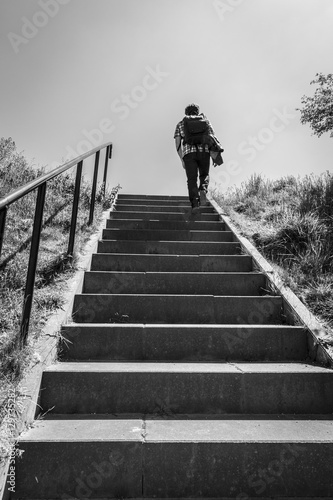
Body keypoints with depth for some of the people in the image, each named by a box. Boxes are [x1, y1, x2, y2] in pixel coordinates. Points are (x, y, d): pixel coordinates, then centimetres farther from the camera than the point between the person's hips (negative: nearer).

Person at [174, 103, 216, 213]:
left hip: (188, 153, 0)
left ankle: (195, 203, -16)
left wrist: (182, 160, 12)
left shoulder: (181, 124, 24)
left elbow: (177, 142, 11)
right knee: (204, 175, 18)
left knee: (192, 179, 1)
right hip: (204, 151, 0)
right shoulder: (205, 121, 24)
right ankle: (203, 190, -13)